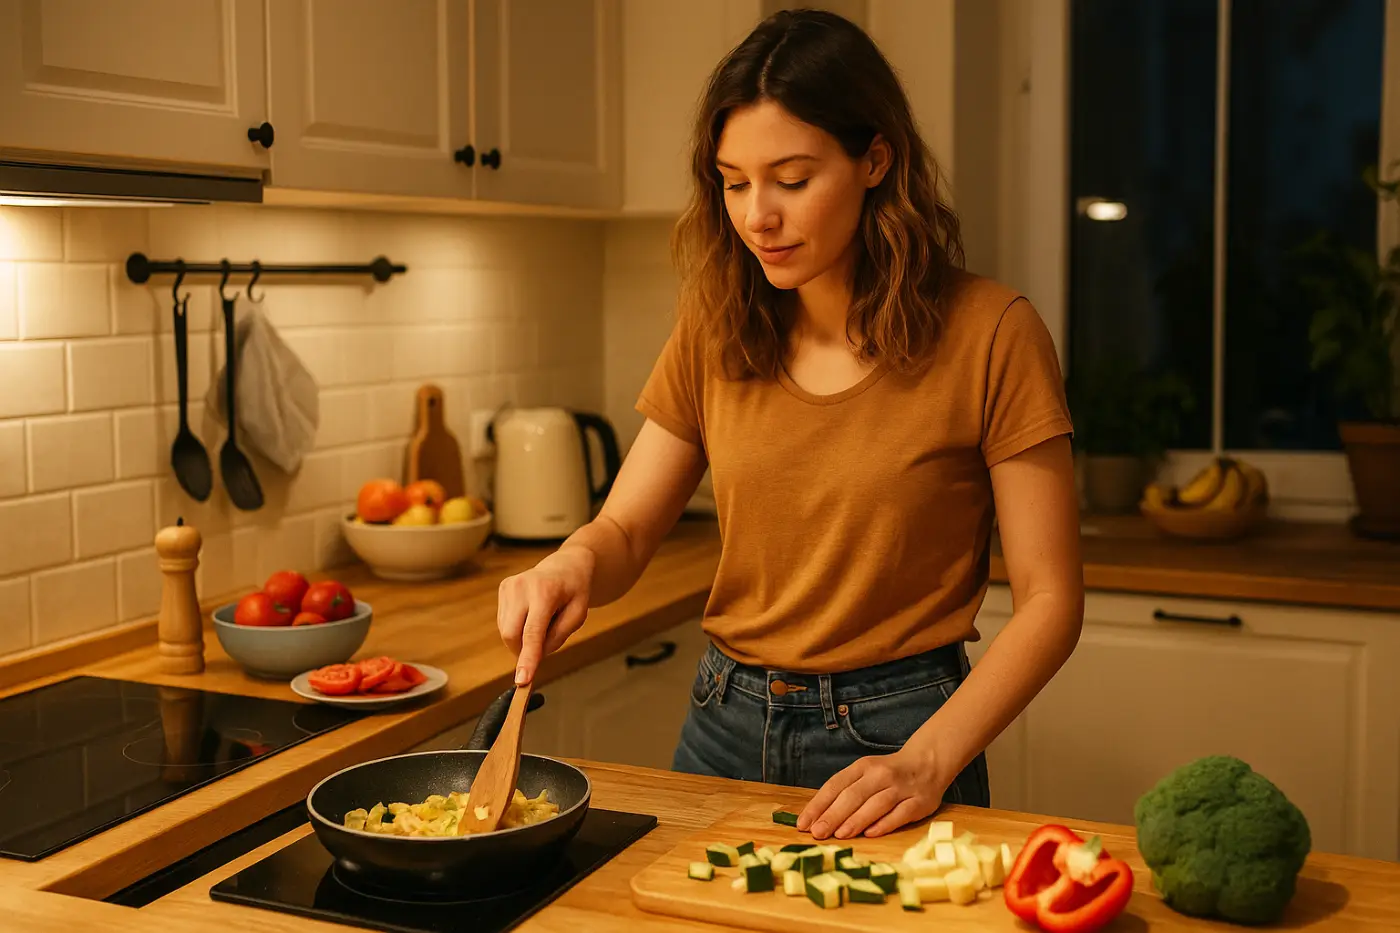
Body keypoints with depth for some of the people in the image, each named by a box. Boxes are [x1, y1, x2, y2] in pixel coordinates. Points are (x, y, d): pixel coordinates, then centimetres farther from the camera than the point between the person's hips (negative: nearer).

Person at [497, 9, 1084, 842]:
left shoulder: (989, 334, -13)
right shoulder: (716, 330, 1)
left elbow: (1050, 601, -12)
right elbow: (625, 531, 3)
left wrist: (924, 764, -22)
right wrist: (574, 564, -20)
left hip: (890, 738, -4)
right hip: (727, 727, 5)